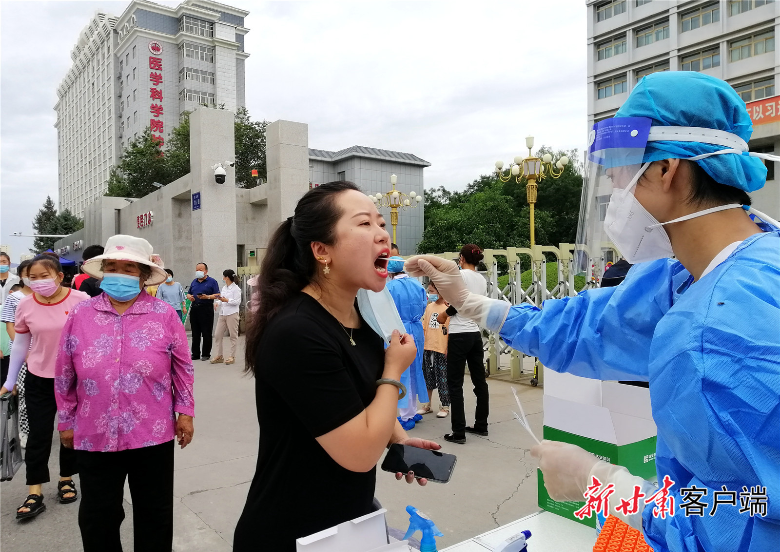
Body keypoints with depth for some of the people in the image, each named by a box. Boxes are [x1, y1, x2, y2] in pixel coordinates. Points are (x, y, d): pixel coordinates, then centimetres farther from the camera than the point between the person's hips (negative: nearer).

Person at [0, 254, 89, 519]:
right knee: (38, 434, 4)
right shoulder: (25, 305, -6)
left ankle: (66, 479, 32)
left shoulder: (80, 300, -15)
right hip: (39, 379, 1)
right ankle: (35, 494, 14)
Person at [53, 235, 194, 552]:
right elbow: (64, 376, 6)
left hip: (153, 434, -1)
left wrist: (185, 412, 1)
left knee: (155, 513, 15)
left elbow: (182, 367, 0)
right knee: (97, 516, 16)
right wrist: (66, 421, 10)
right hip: (94, 435, 2)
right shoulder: (80, 316, -3)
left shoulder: (164, 315, -7)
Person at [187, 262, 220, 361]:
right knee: (195, 333, 9)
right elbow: (188, 294, 22)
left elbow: (217, 295, -6)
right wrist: (189, 297, -1)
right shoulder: (194, 282, 18)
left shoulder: (212, 281, 0)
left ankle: (206, 354, 6)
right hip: (194, 308, 6)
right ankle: (195, 354, 16)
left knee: (206, 333, -2)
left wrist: (207, 297, -21)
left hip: (206, 309, -5)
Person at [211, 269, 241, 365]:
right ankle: (219, 356, 14)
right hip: (222, 314, 8)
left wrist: (227, 300, -22)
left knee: (233, 335, 1)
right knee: (217, 334, 5)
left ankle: (232, 356, 7)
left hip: (232, 314, -8)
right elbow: (222, 299, 20)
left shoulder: (236, 288, -8)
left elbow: (238, 301, -14)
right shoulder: (224, 288, 17)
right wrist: (218, 303, 1)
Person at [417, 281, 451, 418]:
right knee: (428, 377, 15)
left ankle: (444, 407, 16)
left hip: (442, 349, -6)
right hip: (427, 348, 6)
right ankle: (427, 405, 27)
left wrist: (449, 348, -13)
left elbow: (450, 330, -10)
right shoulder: (429, 307, 9)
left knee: (443, 379, 3)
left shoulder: (448, 308, -9)